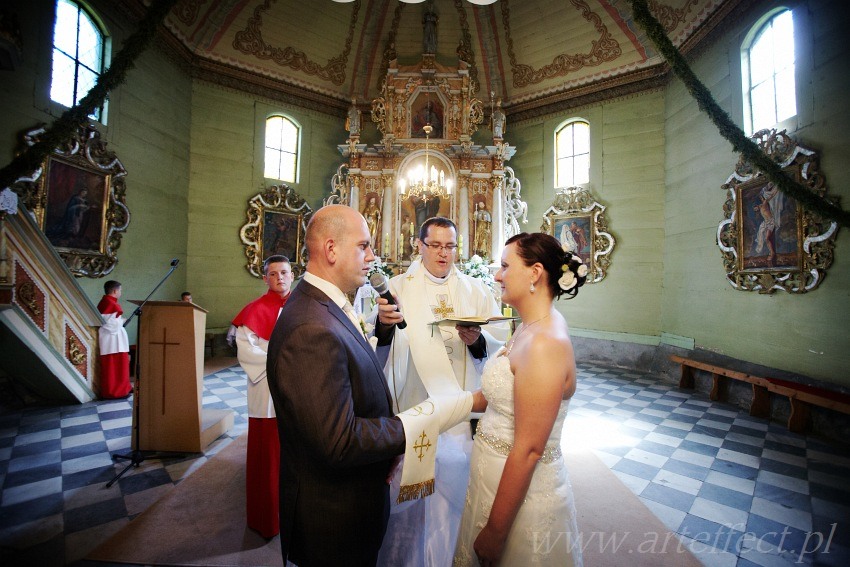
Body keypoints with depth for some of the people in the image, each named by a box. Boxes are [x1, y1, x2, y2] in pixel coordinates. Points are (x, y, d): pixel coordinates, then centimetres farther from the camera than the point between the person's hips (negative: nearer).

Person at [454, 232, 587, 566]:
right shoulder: (530, 329, 2)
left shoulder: (544, 344, -28)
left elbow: (528, 450, -26)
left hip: (520, 489, -8)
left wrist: (495, 531, -18)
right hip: (495, 476, 8)